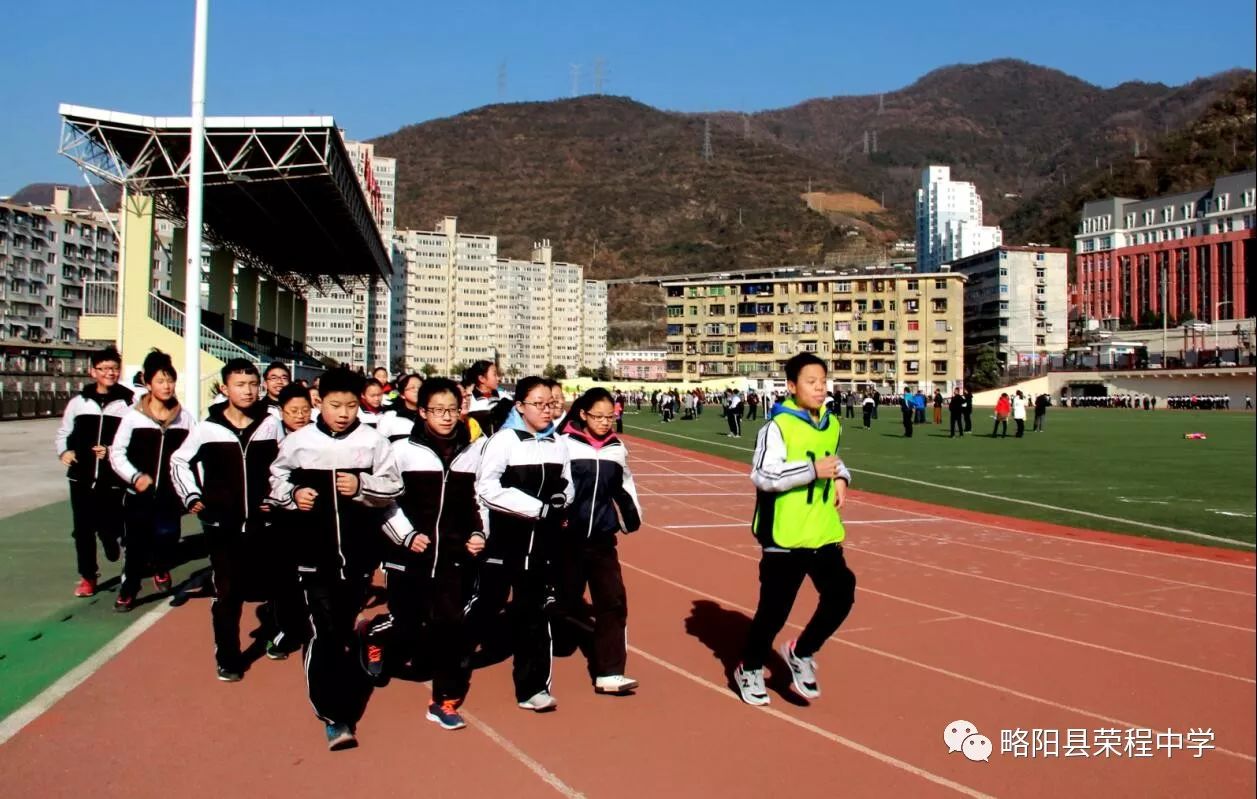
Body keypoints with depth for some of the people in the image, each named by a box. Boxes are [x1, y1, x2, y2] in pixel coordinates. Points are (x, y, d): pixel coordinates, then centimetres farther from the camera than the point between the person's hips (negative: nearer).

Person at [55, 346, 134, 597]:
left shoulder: (129, 402, -4)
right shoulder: (79, 401, 7)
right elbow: (63, 432, 17)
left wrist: (112, 451, -17)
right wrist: (64, 451, -2)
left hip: (114, 477, -3)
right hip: (82, 476, 3)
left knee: (110, 526, -1)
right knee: (83, 528, 8)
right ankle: (88, 576, 24)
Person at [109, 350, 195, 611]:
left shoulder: (184, 417, 3)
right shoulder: (133, 416, -3)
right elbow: (117, 453, -1)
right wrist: (135, 476, -13)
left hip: (170, 494, 1)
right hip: (139, 494, -1)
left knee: (167, 535, -16)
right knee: (136, 545, 6)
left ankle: (161, 568, 19)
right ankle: (127, 591, 30)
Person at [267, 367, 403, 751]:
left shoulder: (373, 441, -2)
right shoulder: (298, 441, 0)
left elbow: (393, 488, -1)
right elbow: (276, 478, 10)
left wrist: (361, 486, -18)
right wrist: (292, 495, -9)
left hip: (358, 552, 1)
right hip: (315, 552, -1)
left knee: (344, 629, 17)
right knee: (324, 632, -7)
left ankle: (339, 705, 39)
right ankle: (334, 715, 2)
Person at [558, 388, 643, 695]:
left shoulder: (617, 448, 6)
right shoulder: (565, 444, -9)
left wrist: (633, 518, 16)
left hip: (602, 537, 4)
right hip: (568, 536, -4)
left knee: (613, 601, -3)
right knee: (565, 599, 9)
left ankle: (608, 674, 3)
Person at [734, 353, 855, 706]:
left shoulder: (833, 425, 9)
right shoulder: (778, 426, -14)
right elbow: (763, 476, -22)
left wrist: (840, 477, 6)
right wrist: (813, 470, -26)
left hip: (825, 533, 6)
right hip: (786, 535, -6)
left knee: (841, 594, -2)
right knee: (775, 608, 4)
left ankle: (801, 653, 22)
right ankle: (750, 670, 28)